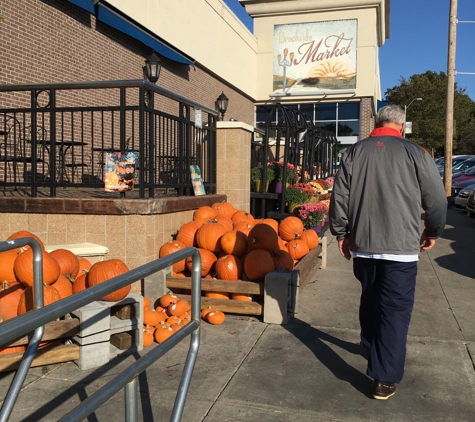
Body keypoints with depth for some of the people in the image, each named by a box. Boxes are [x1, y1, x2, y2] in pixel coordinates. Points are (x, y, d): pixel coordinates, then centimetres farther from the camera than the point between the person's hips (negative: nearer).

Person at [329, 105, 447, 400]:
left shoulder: (355, 152, 5)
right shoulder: (415, 153, -4)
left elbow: (339, 196, 5)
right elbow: (437, 198, 0)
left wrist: (341, 233, 16)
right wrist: (433, 232, 16)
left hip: (362, 245, 4)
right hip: (401, 247, -4)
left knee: (370, 301, 23)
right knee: (396, 311, 2)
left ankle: (372, 349, 43)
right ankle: (385, 379, 4)